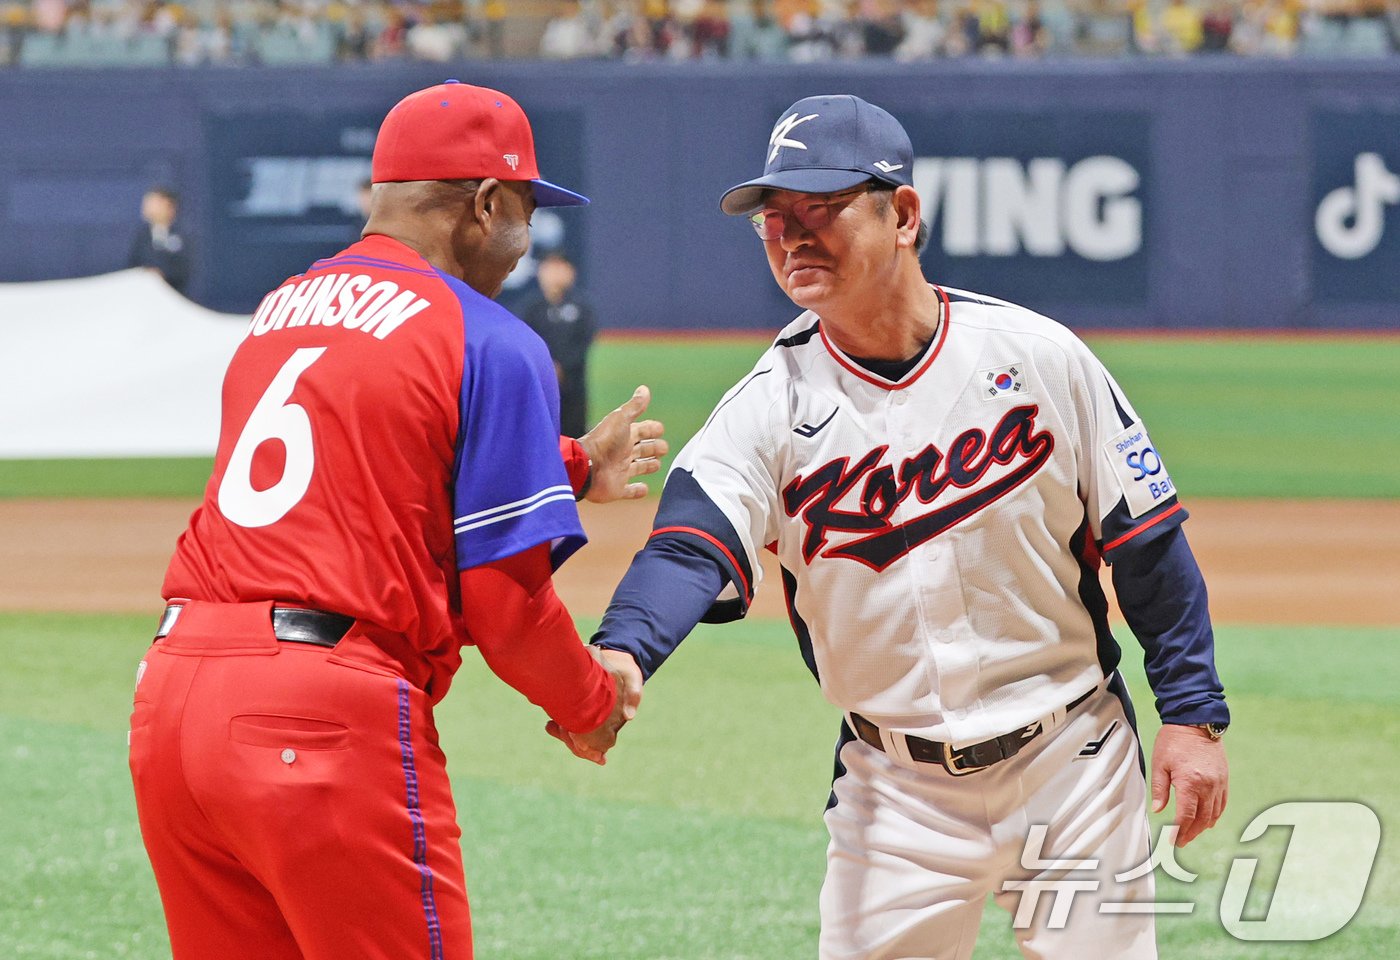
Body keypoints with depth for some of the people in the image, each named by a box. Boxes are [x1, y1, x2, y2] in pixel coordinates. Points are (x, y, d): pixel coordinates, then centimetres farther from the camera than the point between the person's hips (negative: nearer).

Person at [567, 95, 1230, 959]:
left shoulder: (1038, 358, -6)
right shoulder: (772, 404, -6)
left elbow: (1148, 541, 0)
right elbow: (691, 547, -22)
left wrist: (1194, 714, -4)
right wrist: (619, 654, -43)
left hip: (1071, 760, -1)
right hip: (895, 787, 1)